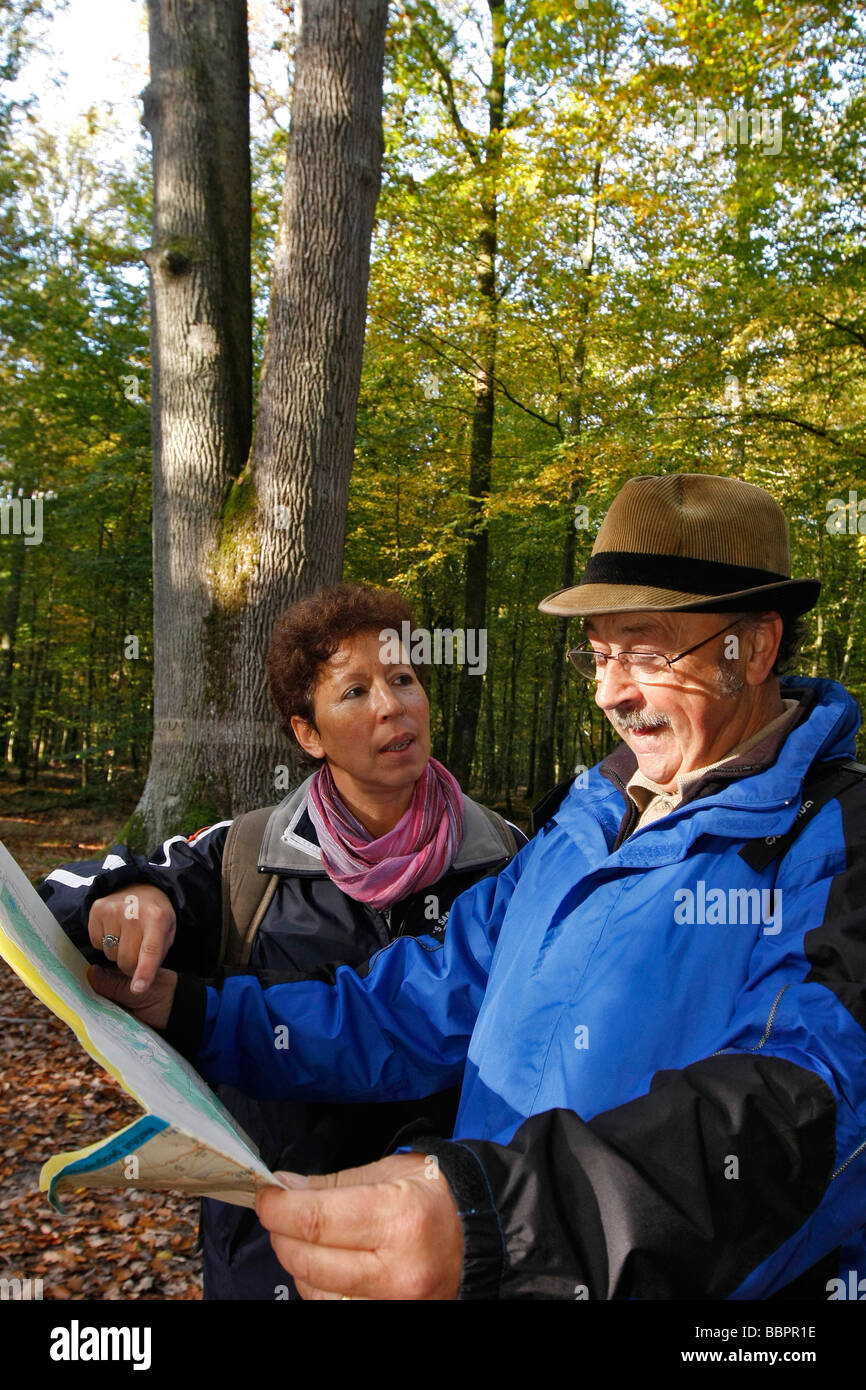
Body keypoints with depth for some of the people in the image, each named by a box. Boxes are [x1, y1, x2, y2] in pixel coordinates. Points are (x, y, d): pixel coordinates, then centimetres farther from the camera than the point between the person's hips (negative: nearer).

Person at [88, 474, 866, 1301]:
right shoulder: (582, 826, 10)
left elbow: (797, 1105, -26)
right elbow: (419, 1012, 13)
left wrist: (501, 1218, -39)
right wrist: (199, 1018, 4)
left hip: (710, 1285, -4)